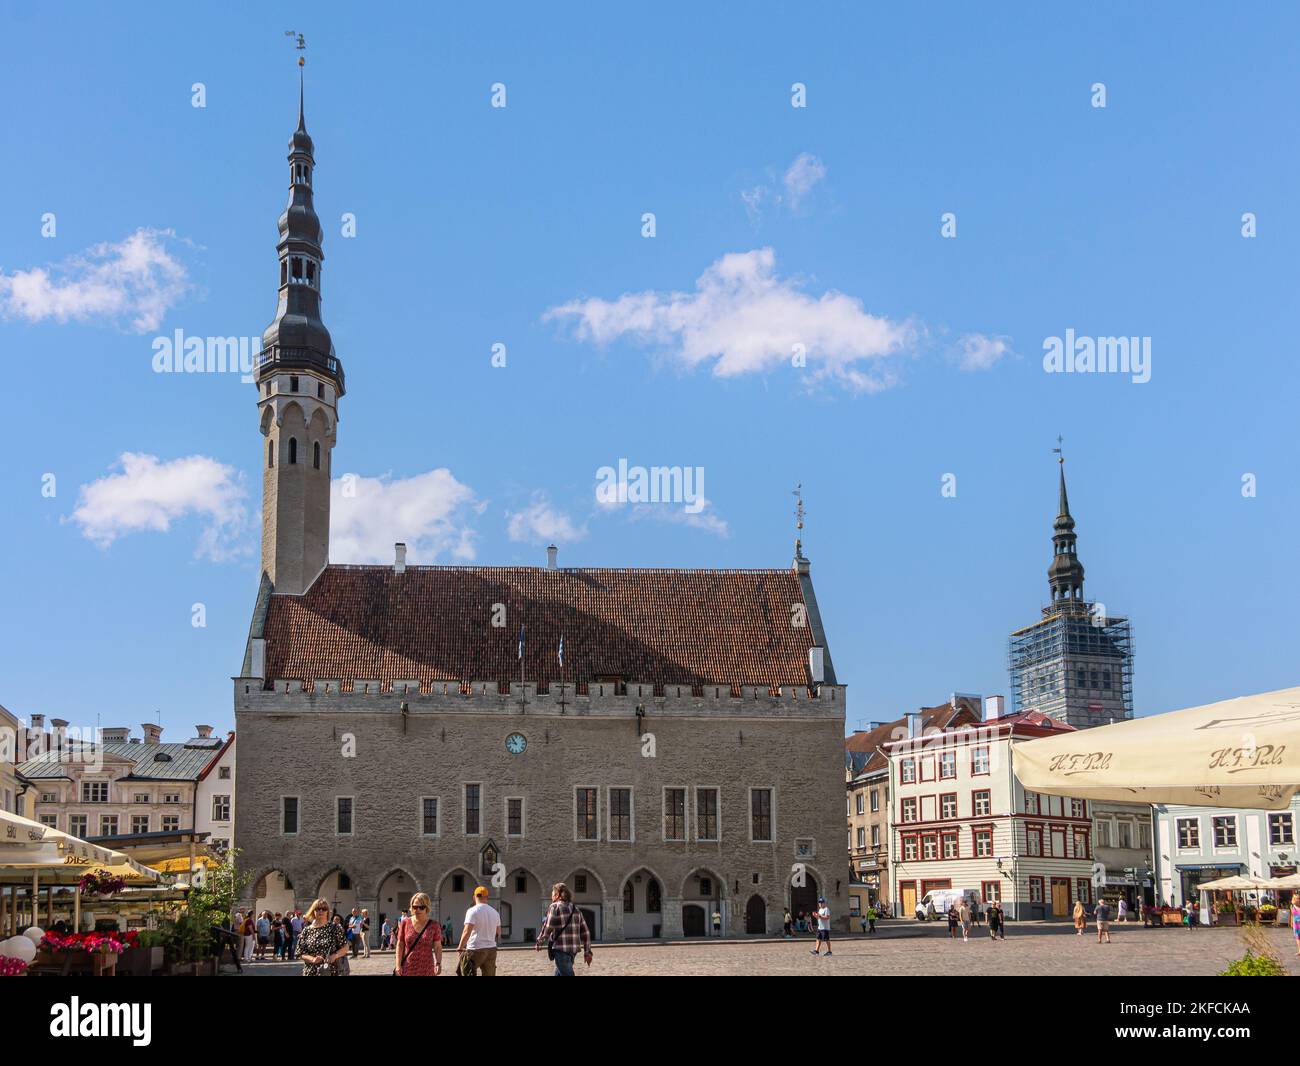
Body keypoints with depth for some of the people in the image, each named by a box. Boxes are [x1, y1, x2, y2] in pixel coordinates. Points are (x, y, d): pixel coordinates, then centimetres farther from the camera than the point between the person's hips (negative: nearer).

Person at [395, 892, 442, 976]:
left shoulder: (433, 925, 2)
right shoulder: (405, 924, 4)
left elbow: (438, 947, 1)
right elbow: (400, 946, 6)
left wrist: (438, 963, -14)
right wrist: (398, 965, -2)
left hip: (427, 971, 0)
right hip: (407, 970, 1)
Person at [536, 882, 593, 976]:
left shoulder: (555, 907, -4)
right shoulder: (575, 910, 16)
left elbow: (547, 928, -12)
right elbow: (585, 932, 14)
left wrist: (539, 942, 3)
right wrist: (587, 952, 16)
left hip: (560, 949, -7)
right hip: (573, 949, 7)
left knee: (567, 974, -8)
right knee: (559, 974, 20)